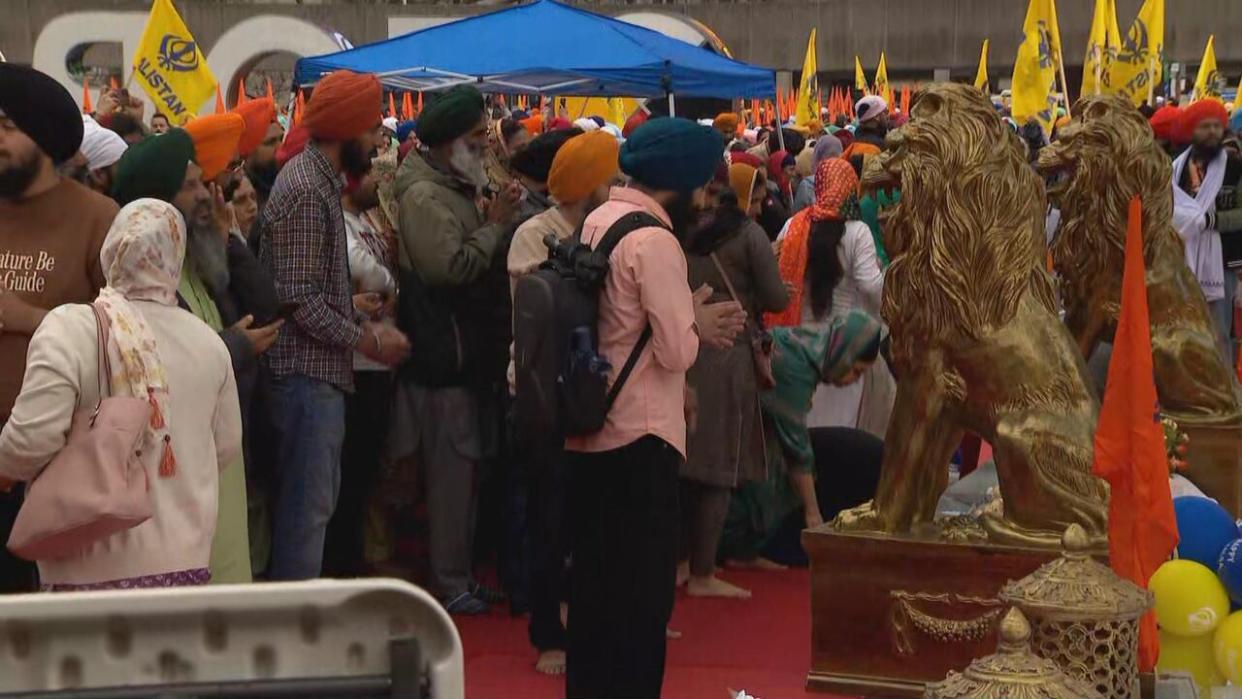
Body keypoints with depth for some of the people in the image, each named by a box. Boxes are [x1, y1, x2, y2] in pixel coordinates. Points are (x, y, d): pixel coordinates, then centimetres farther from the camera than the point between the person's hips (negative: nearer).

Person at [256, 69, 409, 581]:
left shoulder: (321, 181, 14)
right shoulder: (305, 191, -17)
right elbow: (299, 298, -22)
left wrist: (362, 325, 8)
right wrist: (366, 339, -15)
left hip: (321, 372, 10)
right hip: (306, 373, -10)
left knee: (316, 501, 17)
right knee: (306, 506, -5)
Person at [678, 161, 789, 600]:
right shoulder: (748, 234, -6)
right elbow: (776, 299, -7)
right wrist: (750, 297, 13)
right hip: (727, 354, -5)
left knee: (684, 461, 15)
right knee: (720, 465, 1)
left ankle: (680, 562, 22)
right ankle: (703, 574, 4)